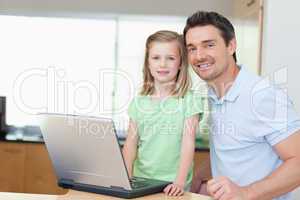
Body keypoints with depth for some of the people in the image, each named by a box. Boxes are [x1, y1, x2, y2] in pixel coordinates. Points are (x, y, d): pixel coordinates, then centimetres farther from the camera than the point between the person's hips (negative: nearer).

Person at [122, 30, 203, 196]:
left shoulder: (189, 100, -7)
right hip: (140, 180, 3)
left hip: (172, 185, -3)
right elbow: (131, 144, 3)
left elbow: (188, 143, -12)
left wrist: (180, 182, -20)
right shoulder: (139, 101, 3)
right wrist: (126, 178, -8)